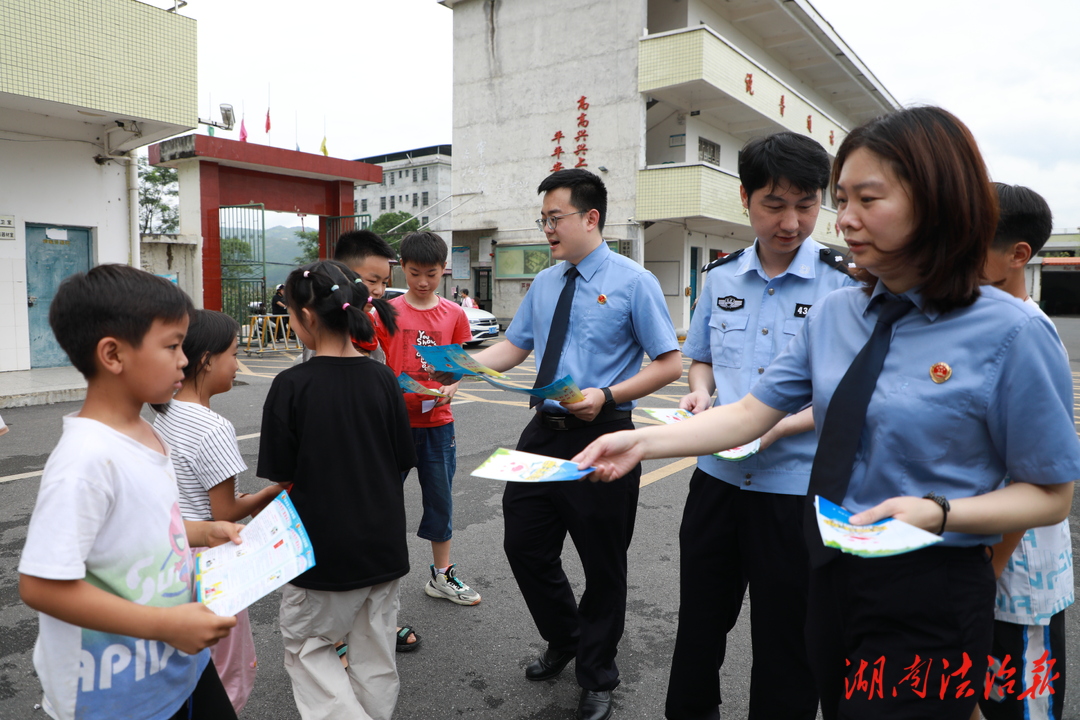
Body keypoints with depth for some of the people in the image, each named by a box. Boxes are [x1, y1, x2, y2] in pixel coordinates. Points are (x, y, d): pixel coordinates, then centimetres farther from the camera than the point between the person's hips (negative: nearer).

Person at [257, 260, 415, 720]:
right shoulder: (382, 379, -5)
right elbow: (402, 463, 2)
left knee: (304, 643, 17)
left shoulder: (291, 386, -15)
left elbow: (282, 478, -10)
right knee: (374, 652, 18)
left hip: (323, 546, -4)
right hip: (384, 544, 4)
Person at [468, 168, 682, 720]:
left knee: (602, 563, 10)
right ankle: (563, 641, 43)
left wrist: (607, 396, -22)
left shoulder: (633, 282, -9)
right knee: (525, 547, 14)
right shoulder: (544, 283, 9)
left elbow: (669, 364, -10)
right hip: (545, 433, 6)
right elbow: (512, 348, 12)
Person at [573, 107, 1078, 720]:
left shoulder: (1011, 334, -15)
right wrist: (643, 442, -13)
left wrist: (936, 512, -24)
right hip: (832, 575, 5)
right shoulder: (834, 313, 0)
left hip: (930, 600, -5)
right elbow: (752, 414, -2)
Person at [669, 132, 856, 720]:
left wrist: (781, 426, -22)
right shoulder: (721, 276, 3)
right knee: (699, 621, 20)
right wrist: (700, 391, -5)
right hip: (718, 477, 4)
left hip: (798, 489, -4)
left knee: (786, 647, 13)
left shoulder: (846, 284, -10)